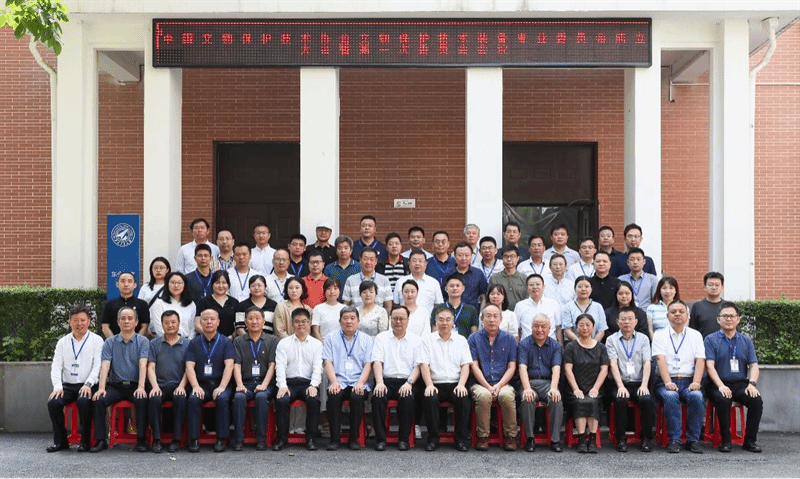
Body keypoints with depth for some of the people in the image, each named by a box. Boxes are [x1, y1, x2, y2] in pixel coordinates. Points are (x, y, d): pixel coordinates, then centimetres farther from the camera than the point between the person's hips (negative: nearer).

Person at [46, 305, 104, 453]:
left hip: (86, 386, -3)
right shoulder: (63, 342, 16)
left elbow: (98, 365, -4)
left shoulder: (96, 340, 6)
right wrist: (57, 386, -9)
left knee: (83, 401, -34)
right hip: (67, 385, 4)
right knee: (53, 402, -24)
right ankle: (60, 441, -8)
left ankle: (86, 441, -18)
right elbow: (56, 366, 8)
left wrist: (88, 384, -20)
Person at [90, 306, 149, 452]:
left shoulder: (142, 341, 6)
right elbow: (105, 365, -1)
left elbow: (143, 365, -8)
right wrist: (101, 388, -16)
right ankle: (100, 440, -15)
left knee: (142, 400, -32)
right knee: (98, 400, -25)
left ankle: (141, 439, -21)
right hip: (115, 385, 2)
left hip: (134, 385, -2)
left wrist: (141, 387, -23)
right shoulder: (110, 342, 11)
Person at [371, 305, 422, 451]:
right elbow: (377, 362, 2)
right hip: (386, 380, 1)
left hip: (406, 381, 0)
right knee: (378, 396, -31)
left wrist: (409, 383, -13)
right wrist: (379, 382, -15)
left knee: (408, 398, -33)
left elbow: (418, 365, 5)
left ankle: (404, 439, -19)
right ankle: (380, 438, -22)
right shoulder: (381, 338, 15)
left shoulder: (416, 340, 14)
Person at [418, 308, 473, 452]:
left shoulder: (461, 340, 16)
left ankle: (462, 439, -14)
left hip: (456, 384, 1)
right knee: (429, 399, -32)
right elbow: (424, 365, 2)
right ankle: (433, 438, -16)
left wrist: (461, 385, -9)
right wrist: (429, 385, -13)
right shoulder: (428, 340, 11)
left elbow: (465, 365, 8)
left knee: (464, 399, -30)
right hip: (435, 384, -1)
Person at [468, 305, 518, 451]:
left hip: (503, 383, 1)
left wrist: (499, 385, -10)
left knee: (507, 395, -33)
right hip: (480, 383, -1)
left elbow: (512, 367, 6)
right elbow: (474, 366, 1)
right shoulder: (474, 338, 8)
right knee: (483, 395, -34)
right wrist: (488, 386, -12)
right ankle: (483, 437, -19)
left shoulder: (509, 339, 12)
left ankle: (510, 436, -16)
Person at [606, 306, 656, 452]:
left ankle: (646, 438, -13)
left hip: (638, 383, 1)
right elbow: (613, 364, -3)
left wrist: (644, 385, -12)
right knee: (620, 400, -33)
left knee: (648, 400, -29)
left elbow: (647, 363, 4)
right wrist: (620, 386, -17)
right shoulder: (612, 340, 9)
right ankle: (621, 439, -18)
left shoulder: (643, 339, 14)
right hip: (620, 383, -1)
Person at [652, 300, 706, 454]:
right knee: (670, 397, -33)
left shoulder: (695, 335, 16)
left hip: (689, 381, 1)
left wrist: (696, 382, -12)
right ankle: (674, 440, -27)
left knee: (697, 396, -30)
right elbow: (660, 359, -4)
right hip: (666, 381, -1)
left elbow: (700, 360, 4)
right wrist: (668, 382, -19)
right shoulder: (660, 335, 10)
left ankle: (693, 439, -20)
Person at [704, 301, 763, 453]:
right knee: (723, 399, -34)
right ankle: (726, 440, -19)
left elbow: (753, 365, 8)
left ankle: (750, 440, -11)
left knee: (757, 400, -26)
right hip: (718, 385, -3)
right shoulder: (711, 340, 6)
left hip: (741, 384, 3)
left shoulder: (746, 341, 17)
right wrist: (721, 385, -21)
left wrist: (752, 383, -12)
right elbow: (710, 365, -6)